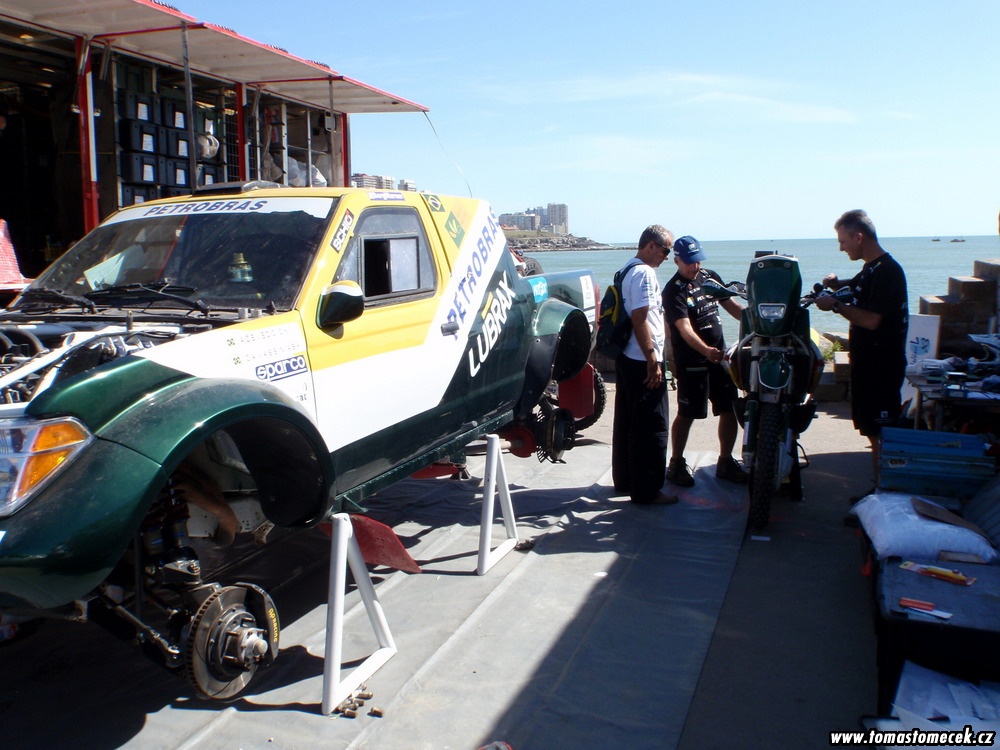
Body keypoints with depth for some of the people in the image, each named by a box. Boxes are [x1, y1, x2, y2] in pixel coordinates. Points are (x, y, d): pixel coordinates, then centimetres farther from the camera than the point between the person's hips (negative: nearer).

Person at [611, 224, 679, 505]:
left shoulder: (627, 270, 15)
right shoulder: (644, 273, -16)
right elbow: (639, 319, -22)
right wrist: (653, 361, -21)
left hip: (626, 359, 10)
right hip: (643, 364, -10)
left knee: (627, 423, 17)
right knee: (652, 428, -3)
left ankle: (624, 479, 27)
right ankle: (646, 490, 3)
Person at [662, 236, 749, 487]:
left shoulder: (710, 277, 10)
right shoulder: (673, 291, -13)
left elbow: (731, 305, 18)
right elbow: (685, 328, -25)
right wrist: (706, 350, -40)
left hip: (720, 355, 7)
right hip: (691, 361, -7)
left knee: (731, 409, 9)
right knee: (687, 414, 1)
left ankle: (725, 462, 23)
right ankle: (676, 464, 16)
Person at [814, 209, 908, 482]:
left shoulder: (887, 271, -18)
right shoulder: (870, 269, 12)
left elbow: (872, 320, -25)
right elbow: (855, 286, 33)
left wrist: (835, 305, -16)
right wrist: (835, 283, 12)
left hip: (882, 367, -10)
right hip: (865, 362, 10)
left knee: (881, 433, -6)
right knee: (871, 430, 16)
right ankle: (878, 483, 26)